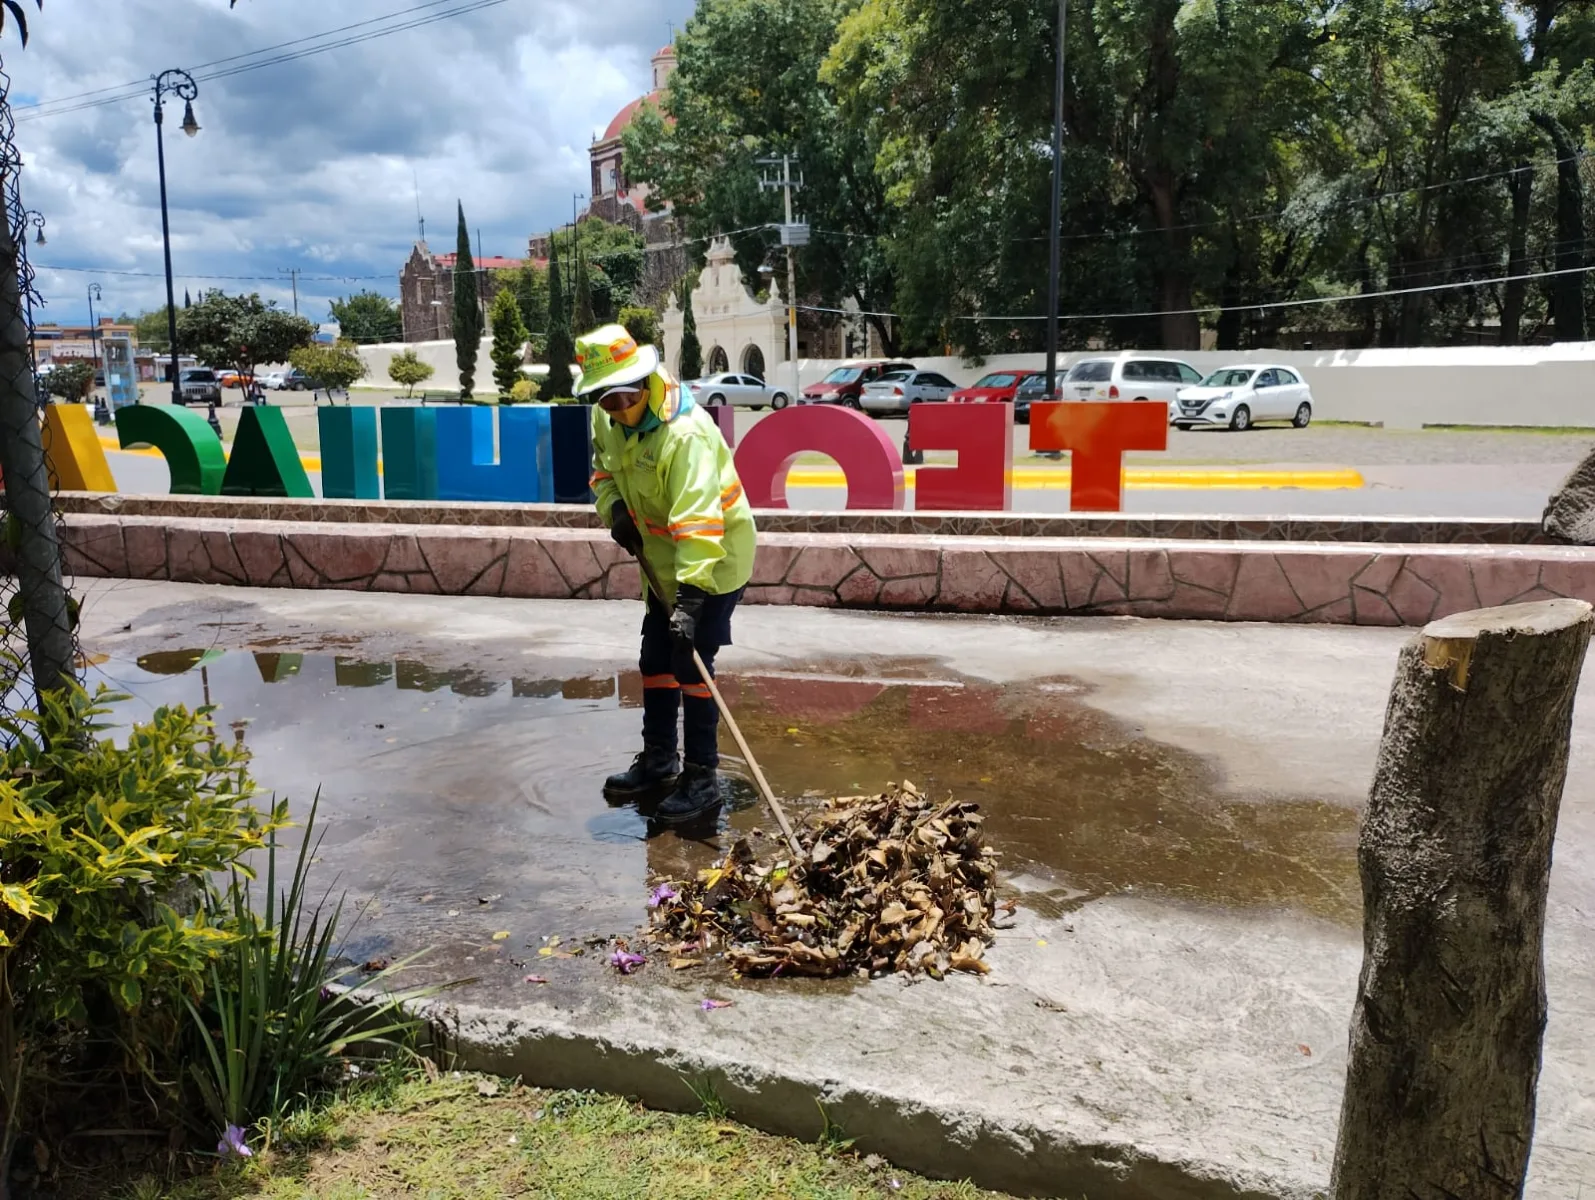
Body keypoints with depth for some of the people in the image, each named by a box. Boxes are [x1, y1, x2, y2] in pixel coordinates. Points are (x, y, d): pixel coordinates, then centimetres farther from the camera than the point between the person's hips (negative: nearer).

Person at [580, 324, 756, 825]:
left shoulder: (686, 434, -32)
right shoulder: (608, 419, -6)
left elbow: (698, 521, -40)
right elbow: (604, 467, 15)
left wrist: (690, 596, -47)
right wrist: (614, 510, -5)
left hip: (713, 560, -8)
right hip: (664, 559, 9)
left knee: (691, 664, -9)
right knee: (656, 660, 15)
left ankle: (702, 778, 3)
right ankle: (658, 760, 31)